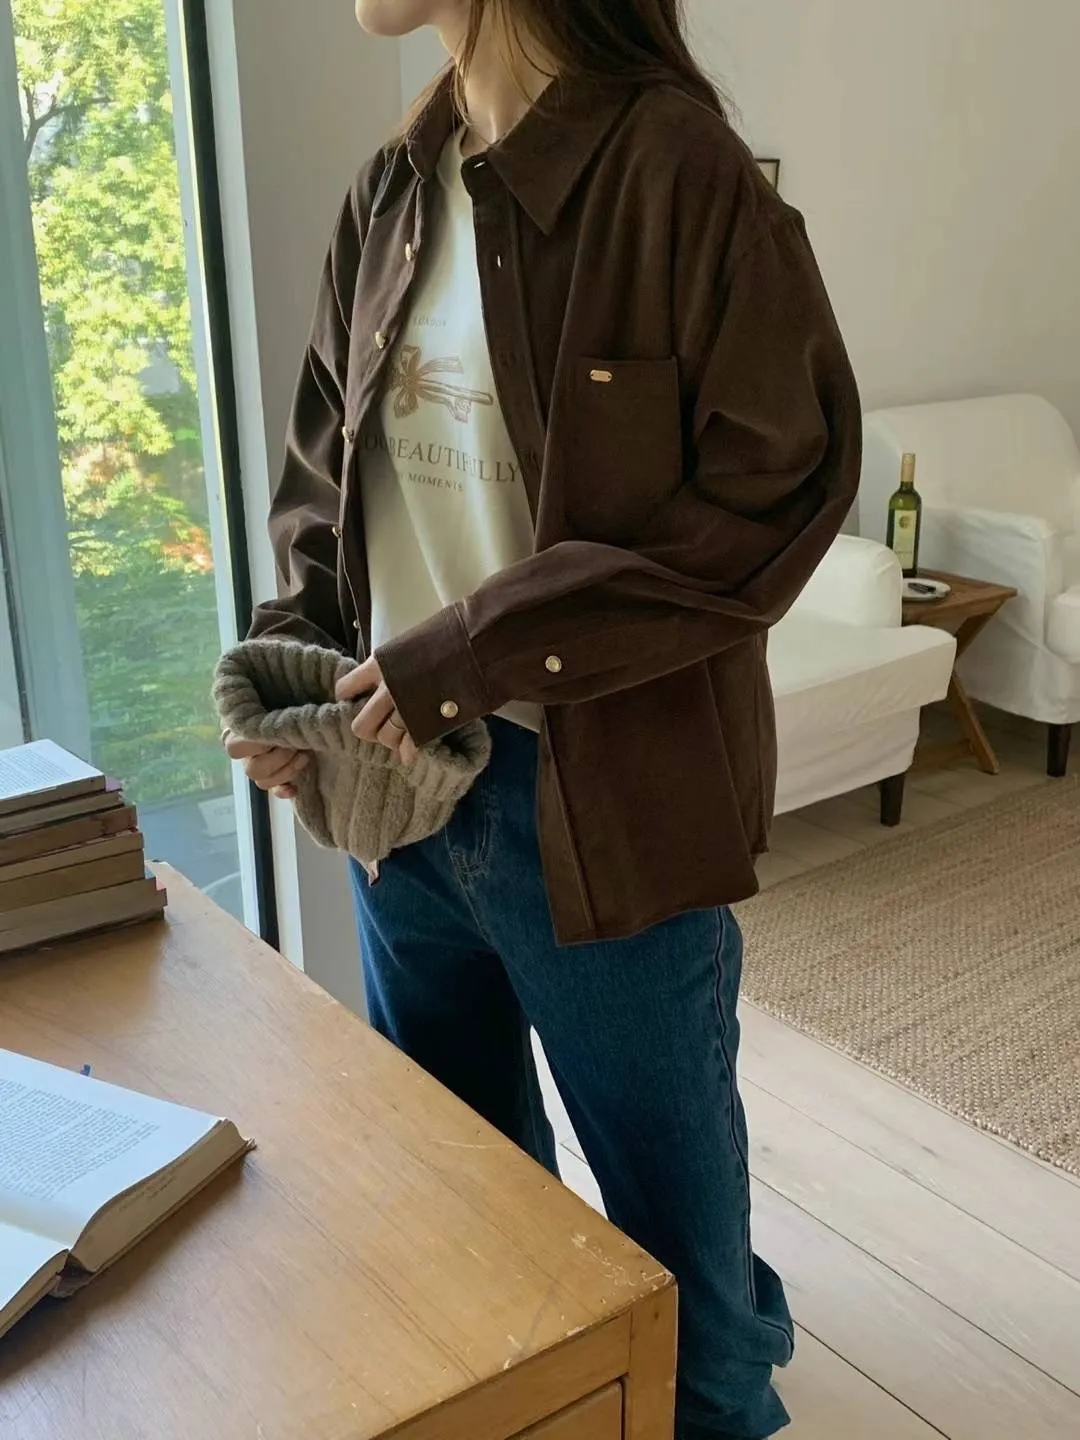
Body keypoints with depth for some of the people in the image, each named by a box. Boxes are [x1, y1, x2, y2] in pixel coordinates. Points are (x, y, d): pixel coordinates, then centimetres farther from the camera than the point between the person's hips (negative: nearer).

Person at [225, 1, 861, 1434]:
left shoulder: (677, 168, -12)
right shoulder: (391, 192, 7)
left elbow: (779, 492, -16)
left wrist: (477, 653, -18)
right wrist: (291, 649, -3)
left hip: (605, 804, -6)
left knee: (672, 1215, 14)